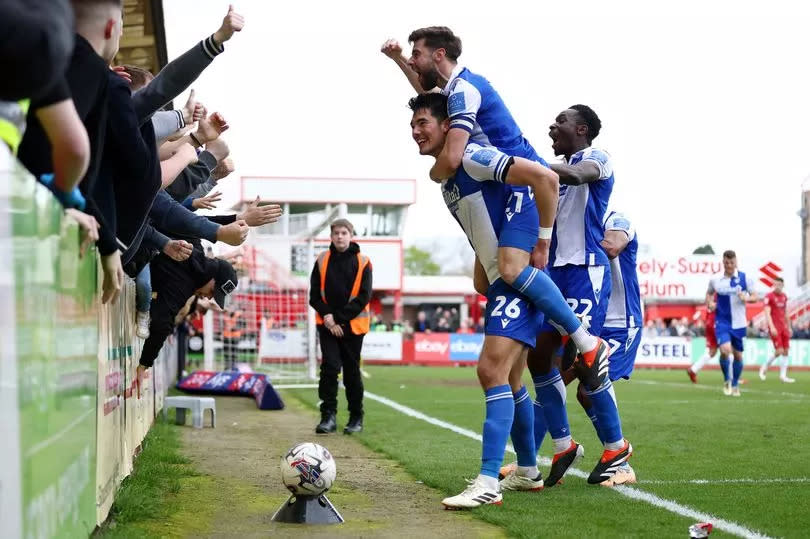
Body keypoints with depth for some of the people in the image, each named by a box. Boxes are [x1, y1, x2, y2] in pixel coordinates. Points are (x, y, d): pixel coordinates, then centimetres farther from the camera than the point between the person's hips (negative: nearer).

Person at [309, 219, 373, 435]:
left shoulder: (362, 262, -1)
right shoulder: (322, 260, 5)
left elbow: (364, 297, -6)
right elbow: (315, 295, 4)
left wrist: (339, 318, -12)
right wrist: (327, 315, -13)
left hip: (353, 325, -1)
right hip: (327, 324, 1)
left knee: (352, 371, 5)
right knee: (329, 366, -12)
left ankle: (356, 418, 17)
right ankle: (328, 415, -8)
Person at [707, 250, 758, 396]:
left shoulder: (744, 278, -3)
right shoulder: (715, 280, -1)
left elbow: (754, 296, 3)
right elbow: (709, 293, 18)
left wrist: (746, 298, -18)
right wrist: (709, 302, -3)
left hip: (739, 323, 1)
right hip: (722, 322, -1)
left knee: (738, 355, 7)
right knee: (725, 350, -20)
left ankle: (735, 385, 28)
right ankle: (727, 380, 5)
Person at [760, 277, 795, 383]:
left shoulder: (784, 296, 12)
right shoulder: (769, 297, -7)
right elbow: (767, 313, -13)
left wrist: (789, 327, 19)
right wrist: (771, 327, -23)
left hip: (784, 327, 6)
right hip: (775, 328, -6)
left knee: (786, 351, 2)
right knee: (779, 351, -12)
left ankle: (783, 375, 5)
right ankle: (765, 367, 10)